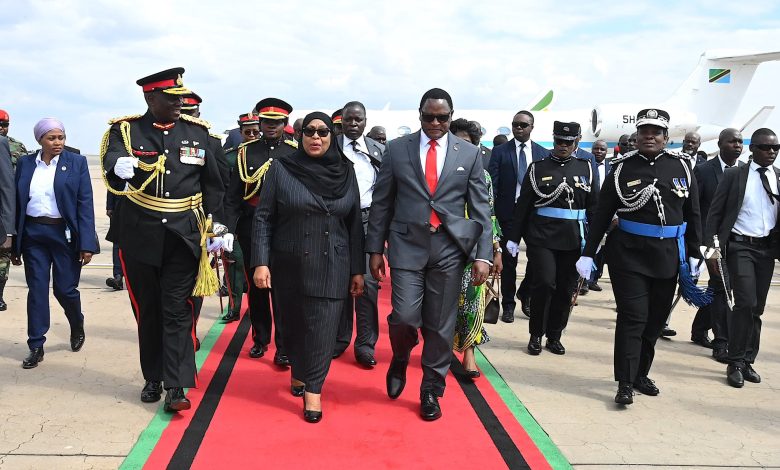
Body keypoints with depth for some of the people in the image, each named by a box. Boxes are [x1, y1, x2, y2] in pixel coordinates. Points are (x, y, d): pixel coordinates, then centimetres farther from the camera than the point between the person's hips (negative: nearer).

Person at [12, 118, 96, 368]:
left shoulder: (77, 162, -1)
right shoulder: (25, 163, 6)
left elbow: (85, 204, -6)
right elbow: (18, 203, 8)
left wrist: (87, 244, -12)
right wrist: (15, 244, 5)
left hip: (65, 234, -2)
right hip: (33, 234, 2)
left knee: (65, 288, 3)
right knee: (37, 289, 3)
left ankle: (77, 325, 34)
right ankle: (36, 346, 13)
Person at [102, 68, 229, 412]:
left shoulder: (197, 131, 5)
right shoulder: (125, 130, -1)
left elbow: (212, 185, 9)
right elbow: (112, 171, -19)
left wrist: (217, 226, 6)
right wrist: (119, 168, -43)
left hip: (184, 236, 0)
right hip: (139, 236, 0)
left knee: (178, 310, -2)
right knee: (147, 310, 11)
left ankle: (175, 386, 0)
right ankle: (153, 378, 25)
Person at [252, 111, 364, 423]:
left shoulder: (346, 172, 3)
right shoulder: (281, 169, -2)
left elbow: (355, 224, 5)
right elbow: (263, 218, -3)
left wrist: (357, 269, 4)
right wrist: (260, 262, -10)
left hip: (331, 265, 0)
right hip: (289, 264, 0)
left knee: (323, 328, -4)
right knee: (295, 324, 13)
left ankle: (312, 389, 7)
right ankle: (299, 373, 36)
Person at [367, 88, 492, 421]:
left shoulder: (469, 153, 5)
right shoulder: (397, 149, 4)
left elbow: (480, 208, 4)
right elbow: (381, 202, 6)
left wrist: (483, 255, -3)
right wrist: (375, 249, 4)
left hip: (450, 248, 1)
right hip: (408, 245, 0)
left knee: (440, 325, 5)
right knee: (405, 318, -9)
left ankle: (431, 391, 24)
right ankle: (400, 360, 25)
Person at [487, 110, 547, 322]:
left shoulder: (543, 153, 6)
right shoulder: (500, 151, 2)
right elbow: (492, 184, -2)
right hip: (508, 212, -1)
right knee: (509, 261, 5)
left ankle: (525, 294, 27)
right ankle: (508, 304, 17)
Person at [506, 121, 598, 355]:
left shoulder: (586, 168, 8)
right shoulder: (538, 167, 3)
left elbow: (594, 206, 8)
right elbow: (523, 205, 2)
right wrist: (513, 237, 0)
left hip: (573, 239, 3)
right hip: (542, 237, -2)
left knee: (566, 289, 7)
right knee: (544, 283, -11)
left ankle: (554, 336, 22)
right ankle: (536, 335, 7)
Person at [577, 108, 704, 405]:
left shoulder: (681, 166, 3)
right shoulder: (623, 167, -3)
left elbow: (693, 213, 8)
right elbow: (602, 214, -2)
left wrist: (694, 254, 6)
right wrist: (588, 254, -4)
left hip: (668, 255, 3)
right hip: (629, 254, -3)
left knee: (656, 318, 12)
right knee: (633, 317, -6)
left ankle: (640, 374, 27)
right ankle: (625, 384, 1)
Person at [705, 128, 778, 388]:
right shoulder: (734, 175, -2)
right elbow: (715, 214, -2)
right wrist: (711, 249, -8)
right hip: (740, 246, -4)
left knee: (757, 308, 8)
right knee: (745, 302, -13)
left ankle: (747, 361, 20)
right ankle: (735, 363, -1)